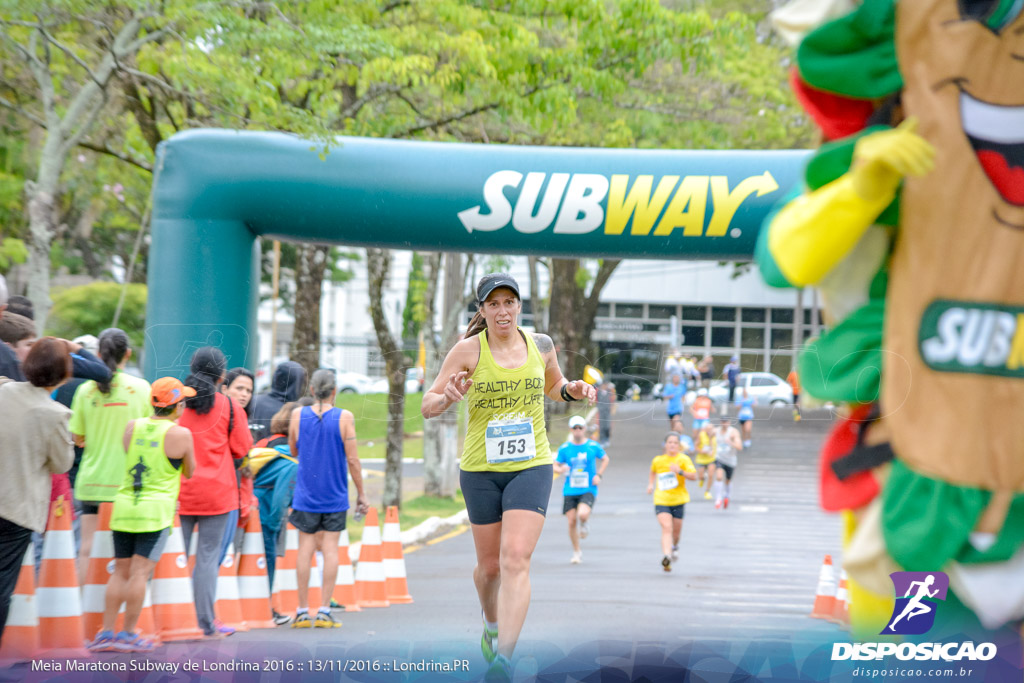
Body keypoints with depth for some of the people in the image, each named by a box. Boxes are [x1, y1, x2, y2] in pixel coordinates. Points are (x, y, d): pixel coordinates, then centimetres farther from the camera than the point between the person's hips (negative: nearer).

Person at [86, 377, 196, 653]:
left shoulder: (132, 427, 6)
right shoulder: (180, 434, -6)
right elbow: (190, 472, 5)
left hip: (124, 506, 5)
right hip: (156, 510, -5)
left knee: (120, 571, 11)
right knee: (140, 572, -3)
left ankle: (106, 633, 8)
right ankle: (127, 634, -2)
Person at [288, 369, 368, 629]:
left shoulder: (298, 415, -1)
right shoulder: (345, 418, -7)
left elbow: (293, 451, 11)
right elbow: (352, 459, -6)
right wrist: (361, 494, 2)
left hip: (306, 493, 1)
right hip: (335, 495, -1)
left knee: (305, 548, 4)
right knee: (330, 548, 2)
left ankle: (303, 610, 4)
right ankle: (324, 611, -2)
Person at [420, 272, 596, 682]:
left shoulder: (540, 345, 2)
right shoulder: (468, 350, -6)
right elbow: (427, 406, -3)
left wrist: (571, 391, 1)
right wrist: (449, 397, -26)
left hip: (531, 467, 0)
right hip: (481, 470, 0)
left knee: (515, 561, -17)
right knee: (490, 567, 11)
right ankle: (492, 625, 45)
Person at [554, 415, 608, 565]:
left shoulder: (593, 446, 1)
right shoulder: (564, 448, 2)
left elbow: (605, 459, 16)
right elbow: (556, 465, 8)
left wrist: (599, 475, 2)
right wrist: (561, 469, -16)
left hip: (588, 489, -2)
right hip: (570, 491, 2)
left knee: (582, 514, -27)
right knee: (571, 521, -2)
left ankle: (585, 524, 12)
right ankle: (576, 552, 16)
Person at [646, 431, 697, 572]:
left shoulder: (683, 459, -6)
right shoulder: (657, 460, 3)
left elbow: (694, 476, -17)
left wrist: (680, 471, -31)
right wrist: (651, 484, 12)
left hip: (678, 499, 0)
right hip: (661, 500, 0)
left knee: (676, 530, 12)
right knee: (666, 528, -19)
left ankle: (675, 546, 47)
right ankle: (666, 556, -31)